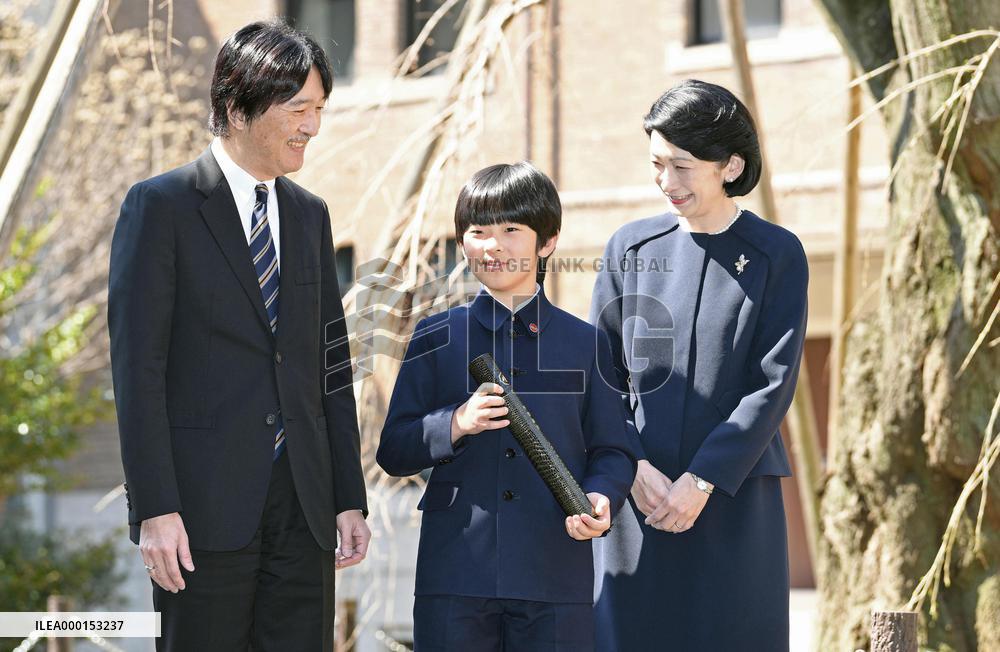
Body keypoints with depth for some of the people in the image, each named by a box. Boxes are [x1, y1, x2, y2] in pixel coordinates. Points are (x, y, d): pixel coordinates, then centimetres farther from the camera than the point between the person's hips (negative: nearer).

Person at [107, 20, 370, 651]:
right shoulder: (160, 206, -3)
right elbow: (137, 367, -9)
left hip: (302, 504, 5)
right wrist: (155, 510, -15)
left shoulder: (310, 214, 15)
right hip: (204, 505, -5)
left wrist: (350, 499, 10)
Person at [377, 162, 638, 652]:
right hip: (454, 578, 0)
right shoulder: (436, 339, 8)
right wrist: (454, 426, -13)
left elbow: (611, 451, 9)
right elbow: (393, 451, 5)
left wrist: (600, 500, -12)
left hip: (556, 580, 0)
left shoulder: (585, 343, 9)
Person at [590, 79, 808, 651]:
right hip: (640, 499, 2)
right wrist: (635, 469, -7)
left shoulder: (776, 255, 1)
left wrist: (701, 480, -12)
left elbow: (773, 385, -5)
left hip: (735, 501, -2)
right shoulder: (632, 249, 9)